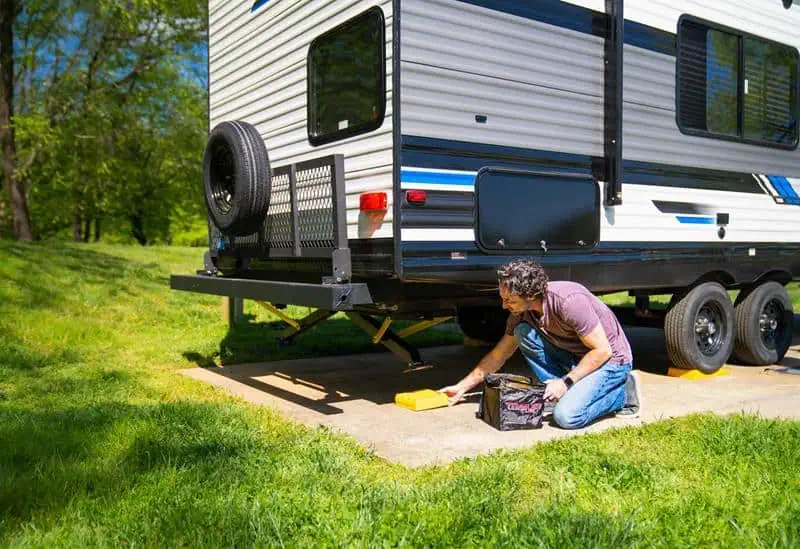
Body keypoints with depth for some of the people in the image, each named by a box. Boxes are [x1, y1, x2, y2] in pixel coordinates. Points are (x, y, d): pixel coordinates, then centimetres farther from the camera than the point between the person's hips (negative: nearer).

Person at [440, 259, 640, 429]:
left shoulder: (569, 301, -31)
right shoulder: (521, 311, -8)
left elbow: (602, 350, -24)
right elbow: (500, 354, 4)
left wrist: (566, 382, -23)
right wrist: (463, 386, 4)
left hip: (611, 359, -7)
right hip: (574, 356, 7)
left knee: (567, 416, -26)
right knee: (523, 332, -13)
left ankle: (622, 392, 0)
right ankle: (560, 394, -3)